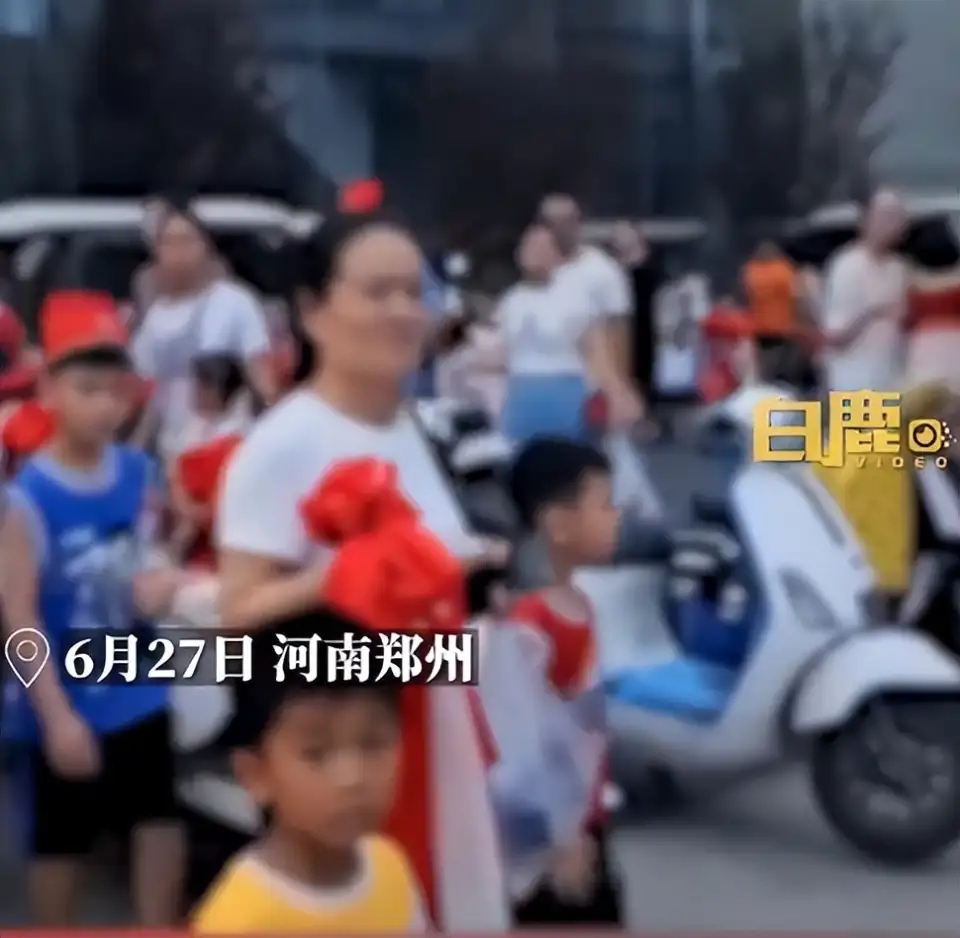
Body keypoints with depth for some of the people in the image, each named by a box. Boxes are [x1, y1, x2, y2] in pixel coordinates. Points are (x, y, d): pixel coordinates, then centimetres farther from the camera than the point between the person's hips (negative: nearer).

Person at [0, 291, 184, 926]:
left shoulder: (140, 474, -3)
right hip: (65, 703, -5)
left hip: (139, 694, 5)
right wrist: (55, 714, -20)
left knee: (160, 822, 12)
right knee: (61, 841, 13)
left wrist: (158, 583, -9)